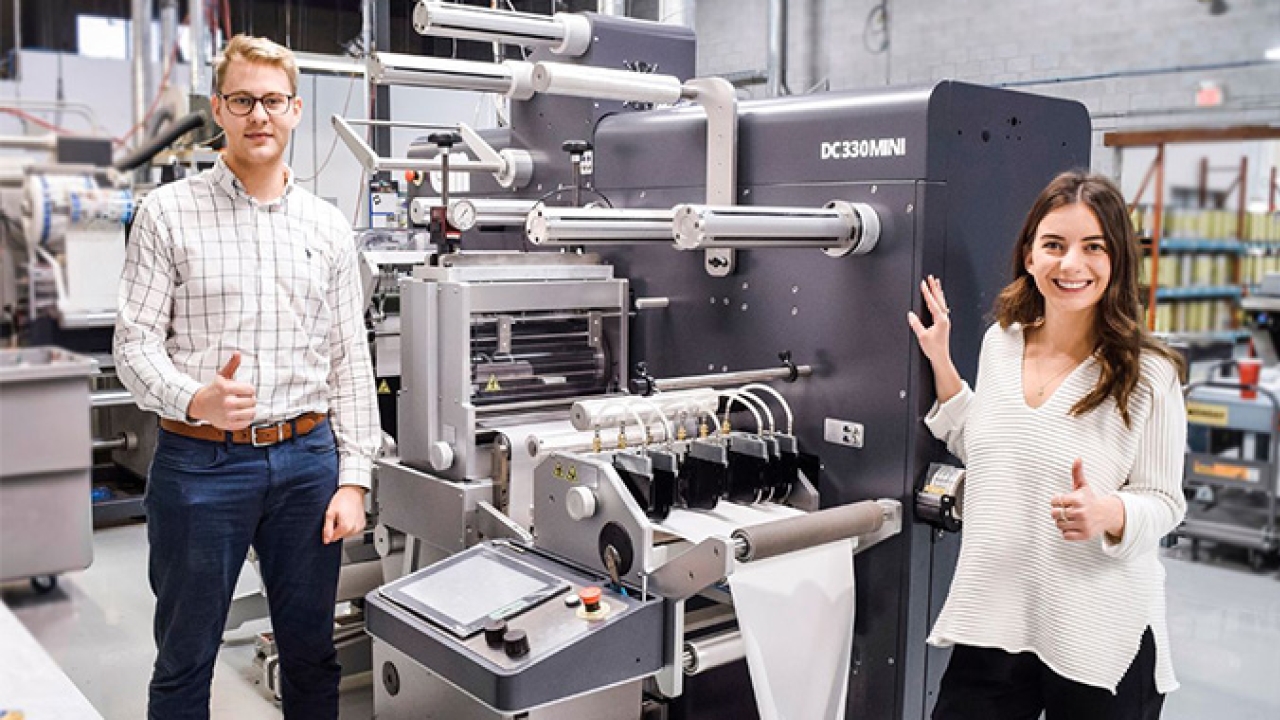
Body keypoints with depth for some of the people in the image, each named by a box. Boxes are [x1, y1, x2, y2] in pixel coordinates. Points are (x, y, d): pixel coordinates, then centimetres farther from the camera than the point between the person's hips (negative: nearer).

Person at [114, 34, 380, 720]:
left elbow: (351, 361, 8)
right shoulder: (168, 213, -1)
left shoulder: (328, 226, 7)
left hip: (307, 459, 3)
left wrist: (353, 477, 2)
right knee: (185, 660, 10)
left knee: (312, 651, 13)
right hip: (200, 461, -2)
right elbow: (135, 341, -5)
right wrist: (193, 400, -26)